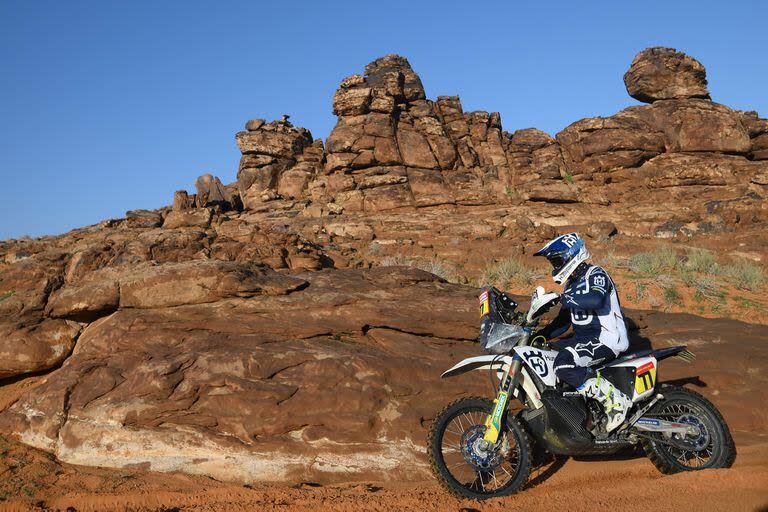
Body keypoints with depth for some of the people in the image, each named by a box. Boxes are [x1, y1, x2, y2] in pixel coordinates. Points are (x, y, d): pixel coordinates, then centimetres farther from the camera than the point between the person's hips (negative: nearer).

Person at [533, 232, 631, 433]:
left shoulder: (595, 274, -10)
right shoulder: (572, 284, 18)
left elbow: (596, 300, -34)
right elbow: (562, 322, 21)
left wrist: (566, 299, -28)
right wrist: (540, 335, 7)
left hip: (605, 339, -10)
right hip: (583, 338, 10)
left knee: (564, 365, -32)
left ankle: (615, 400, -24)